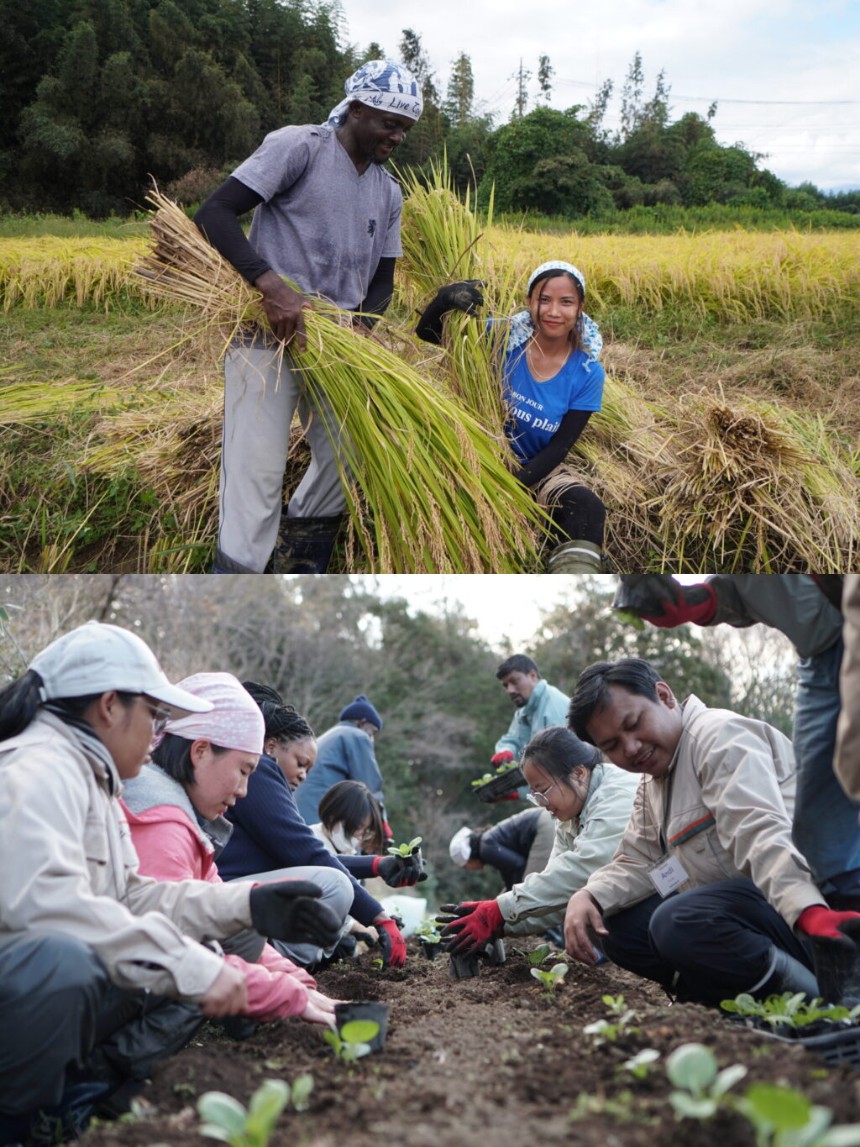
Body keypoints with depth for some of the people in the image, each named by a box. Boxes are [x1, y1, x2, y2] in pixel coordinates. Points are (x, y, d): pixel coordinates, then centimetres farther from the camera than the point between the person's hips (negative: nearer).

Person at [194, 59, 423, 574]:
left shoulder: (389, 194, 13)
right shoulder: (298, 147, -8)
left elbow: (382, 281, 19)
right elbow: (214, 213, -15)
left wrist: (361, 325, -5)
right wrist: (272, 286, -28)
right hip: (269, 332, -7)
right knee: (258, 469, -13)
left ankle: (298, 572, 25)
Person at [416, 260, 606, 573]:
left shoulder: (587, 374, -9)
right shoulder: (504, 338, -11)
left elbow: (559, 447, -8)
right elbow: (426, 332, -13)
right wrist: (446, 297, -35)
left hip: (538, 467, 1)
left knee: (587, 509, -27)